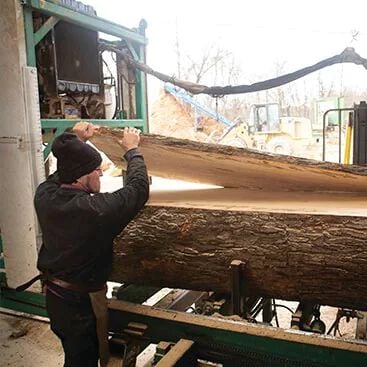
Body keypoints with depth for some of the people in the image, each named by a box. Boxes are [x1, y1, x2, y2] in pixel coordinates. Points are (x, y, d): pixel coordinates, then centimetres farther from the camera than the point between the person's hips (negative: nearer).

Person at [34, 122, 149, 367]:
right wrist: (132, 151, -2)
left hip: (54, 297, 7)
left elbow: (58, 177, 13)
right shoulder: (95, 209, -31)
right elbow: (138, 189, -16)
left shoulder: (44, 196, -12)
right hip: (82, 303, -7)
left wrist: (76, 143, 18)